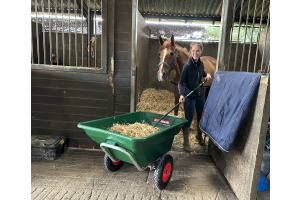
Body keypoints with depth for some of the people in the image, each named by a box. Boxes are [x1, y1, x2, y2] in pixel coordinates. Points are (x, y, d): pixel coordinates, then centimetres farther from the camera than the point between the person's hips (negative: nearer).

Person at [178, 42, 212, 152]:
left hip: (200, 95, 7)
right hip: (189, 97, -6)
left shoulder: (201, 63, 0)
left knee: (201, 116, 18)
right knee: (188, 119, 0)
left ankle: (199, 136, 44)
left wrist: (207, 74, -4)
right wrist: (181, 94, -33)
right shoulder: (187, 65, -18)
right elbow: (180, 82, -18)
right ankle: (186, 143, 17)